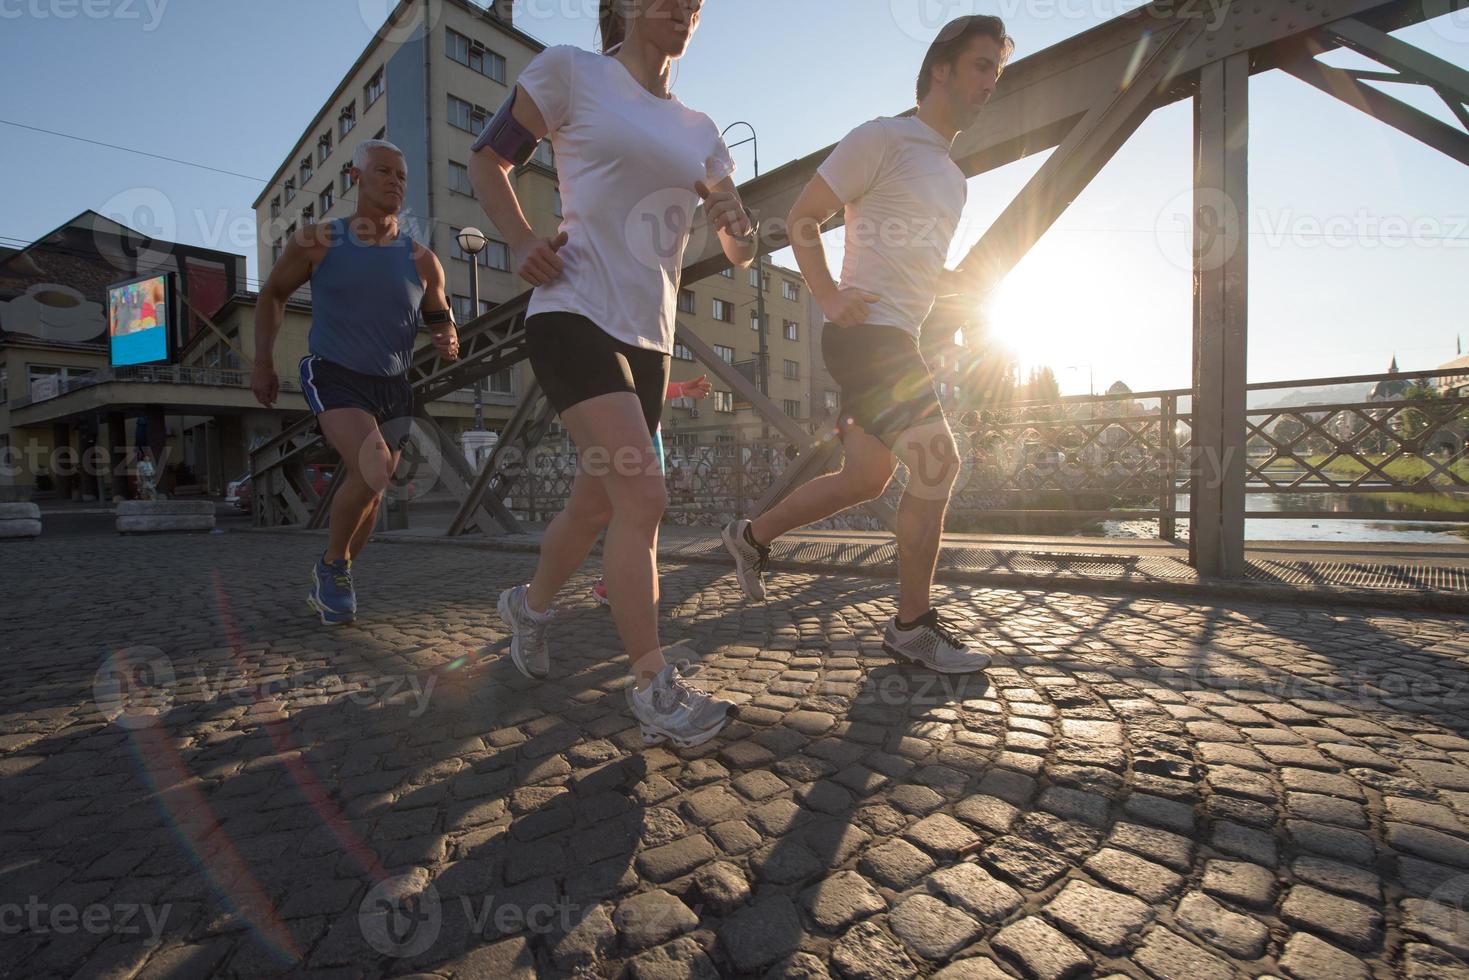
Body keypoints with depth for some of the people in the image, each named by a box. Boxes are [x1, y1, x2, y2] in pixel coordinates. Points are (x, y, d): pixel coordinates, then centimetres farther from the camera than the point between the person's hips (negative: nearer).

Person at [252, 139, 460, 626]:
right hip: (333, 378, -3)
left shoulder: (421, 260, -2)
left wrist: (450, 342, -15)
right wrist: (263, 362, 4)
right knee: (373, 468, -29)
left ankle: (329, 584, 34)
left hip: (392, 389, 3)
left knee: (368, 498, 9)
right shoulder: (318, 241, -3)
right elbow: (273, 294, 11)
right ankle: (333, 563, -3)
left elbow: (441, 321, 9)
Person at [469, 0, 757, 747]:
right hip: (575, 314, -6)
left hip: (649, 338, 6)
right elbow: (487, 160, 10)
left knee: (597, 505, 11)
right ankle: (655, 691, -9)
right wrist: (522, 242, -7)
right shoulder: (569, 72, 5)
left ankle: (531, 603, 38)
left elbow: (740, 253, 16)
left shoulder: (699, 132, 19)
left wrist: (737, 226, -8)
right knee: (643, 496, -20)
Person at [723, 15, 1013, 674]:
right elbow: (802, 218, -6)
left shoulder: (952, 179, 24)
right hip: (866, 332, -10)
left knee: (867, 478, 10)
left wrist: (963, 281, 9)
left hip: (896, 341, 10)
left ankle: (752, 536, 26)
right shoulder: (882, 139, -3)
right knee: (937, 463, -13)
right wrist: (829, 296, -17)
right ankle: (913, 625, 0)